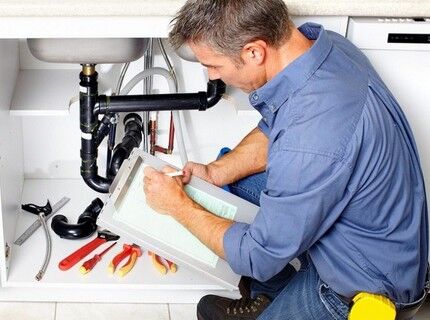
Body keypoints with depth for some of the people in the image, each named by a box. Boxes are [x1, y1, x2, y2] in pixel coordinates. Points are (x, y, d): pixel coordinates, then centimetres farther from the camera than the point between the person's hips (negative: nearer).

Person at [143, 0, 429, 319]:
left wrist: (178, 205, -13)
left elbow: (257, 258, -24)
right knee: (228, 179, 11)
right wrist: (216, 172, -6)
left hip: (367, 280, -8)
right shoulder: (322, 40, -13)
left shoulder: (311, 146, -39)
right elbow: (273, 130, 6)